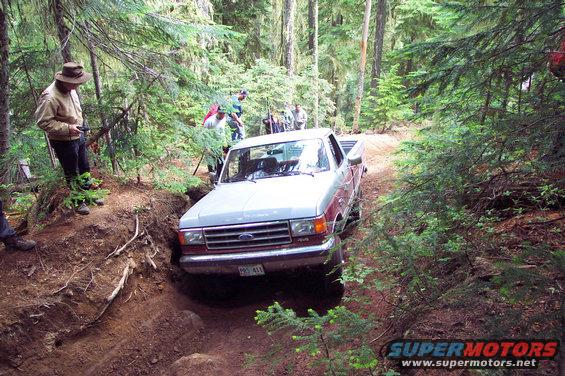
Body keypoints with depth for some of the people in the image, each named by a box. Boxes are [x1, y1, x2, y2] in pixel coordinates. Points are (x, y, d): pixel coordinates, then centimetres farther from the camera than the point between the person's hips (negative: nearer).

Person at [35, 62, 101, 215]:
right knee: (71, 173, 9)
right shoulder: (50, 97, -28)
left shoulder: (70, 89, -1)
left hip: (79, 137, 8)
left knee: (85, 168, 21)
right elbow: (43, 121, -26)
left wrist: (79, 126, 12)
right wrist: (67, 129, -29)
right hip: (64, 142, -8)